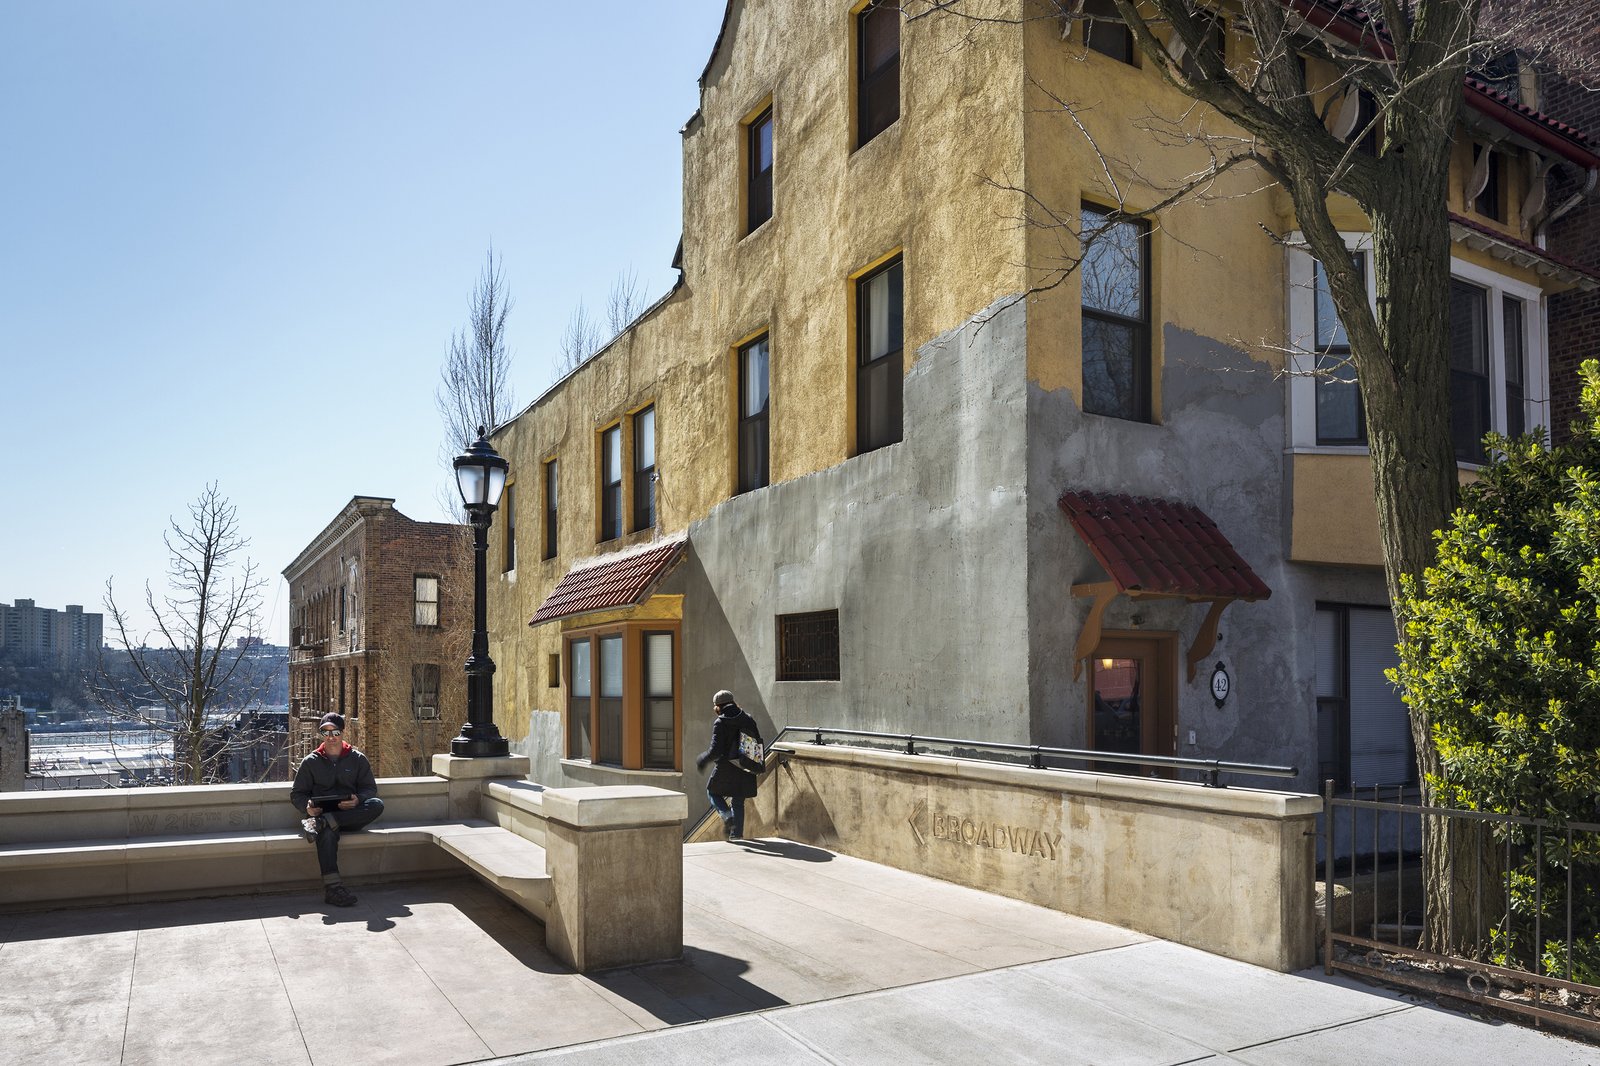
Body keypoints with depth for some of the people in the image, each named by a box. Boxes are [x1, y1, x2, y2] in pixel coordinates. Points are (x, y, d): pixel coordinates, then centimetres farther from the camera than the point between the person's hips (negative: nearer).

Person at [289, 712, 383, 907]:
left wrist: (357, 800, -15)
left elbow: (370, 788, 9)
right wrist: (307, 807, -11)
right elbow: (297, 794, 12)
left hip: (351, 816, 2)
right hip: (321, 813, -1)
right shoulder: (310, 762, 13)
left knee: (377, 804, -31)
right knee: (327, 832, -39)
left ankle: (319, 824, -38)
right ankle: (332, 886, -49)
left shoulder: (357, 758, 14)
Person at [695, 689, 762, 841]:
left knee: (712, 791, 18)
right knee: (738, 800, 16)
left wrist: (702, 759, 0)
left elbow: (715, 750, -16)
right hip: (746, 768, 5)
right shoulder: (748, 719, 5)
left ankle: (727, 816, -3)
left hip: (726, 767, -5)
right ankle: (737, 833, 15)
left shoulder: (720, 723, -11)